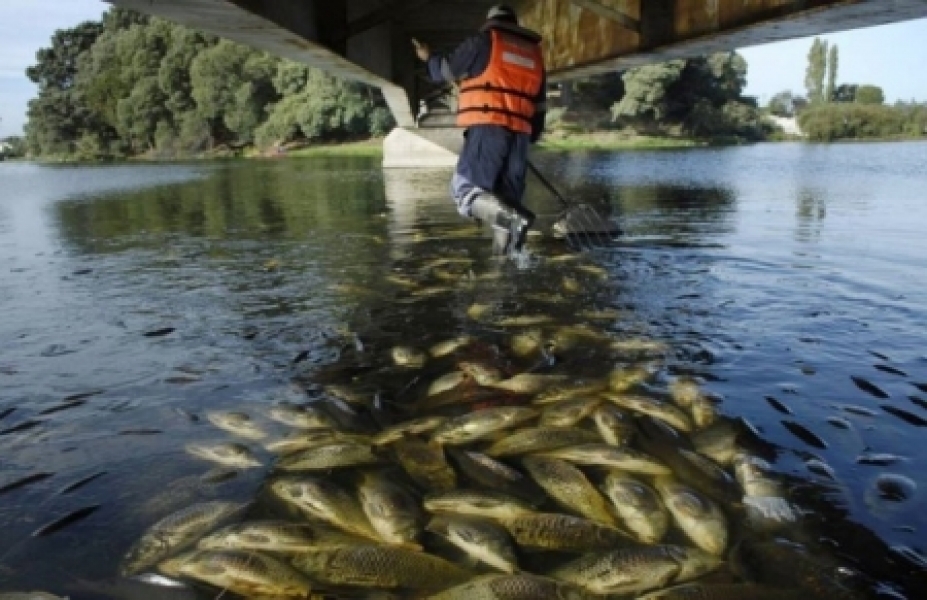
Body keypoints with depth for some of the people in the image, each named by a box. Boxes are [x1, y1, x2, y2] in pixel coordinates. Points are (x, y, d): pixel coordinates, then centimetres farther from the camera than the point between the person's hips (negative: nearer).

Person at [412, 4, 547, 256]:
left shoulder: (482, 41, 6)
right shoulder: (534, 53, 23)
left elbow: (447, 70, 16)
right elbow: (539, 105, 24)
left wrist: (429, 58, 36)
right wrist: (531, 137, 29)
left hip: (488, 127, -6)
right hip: (520, 133, 6)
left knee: (465, 189, -8)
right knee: (505, 198, 8)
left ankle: (513, 218, -30)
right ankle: (505, 256, 0)